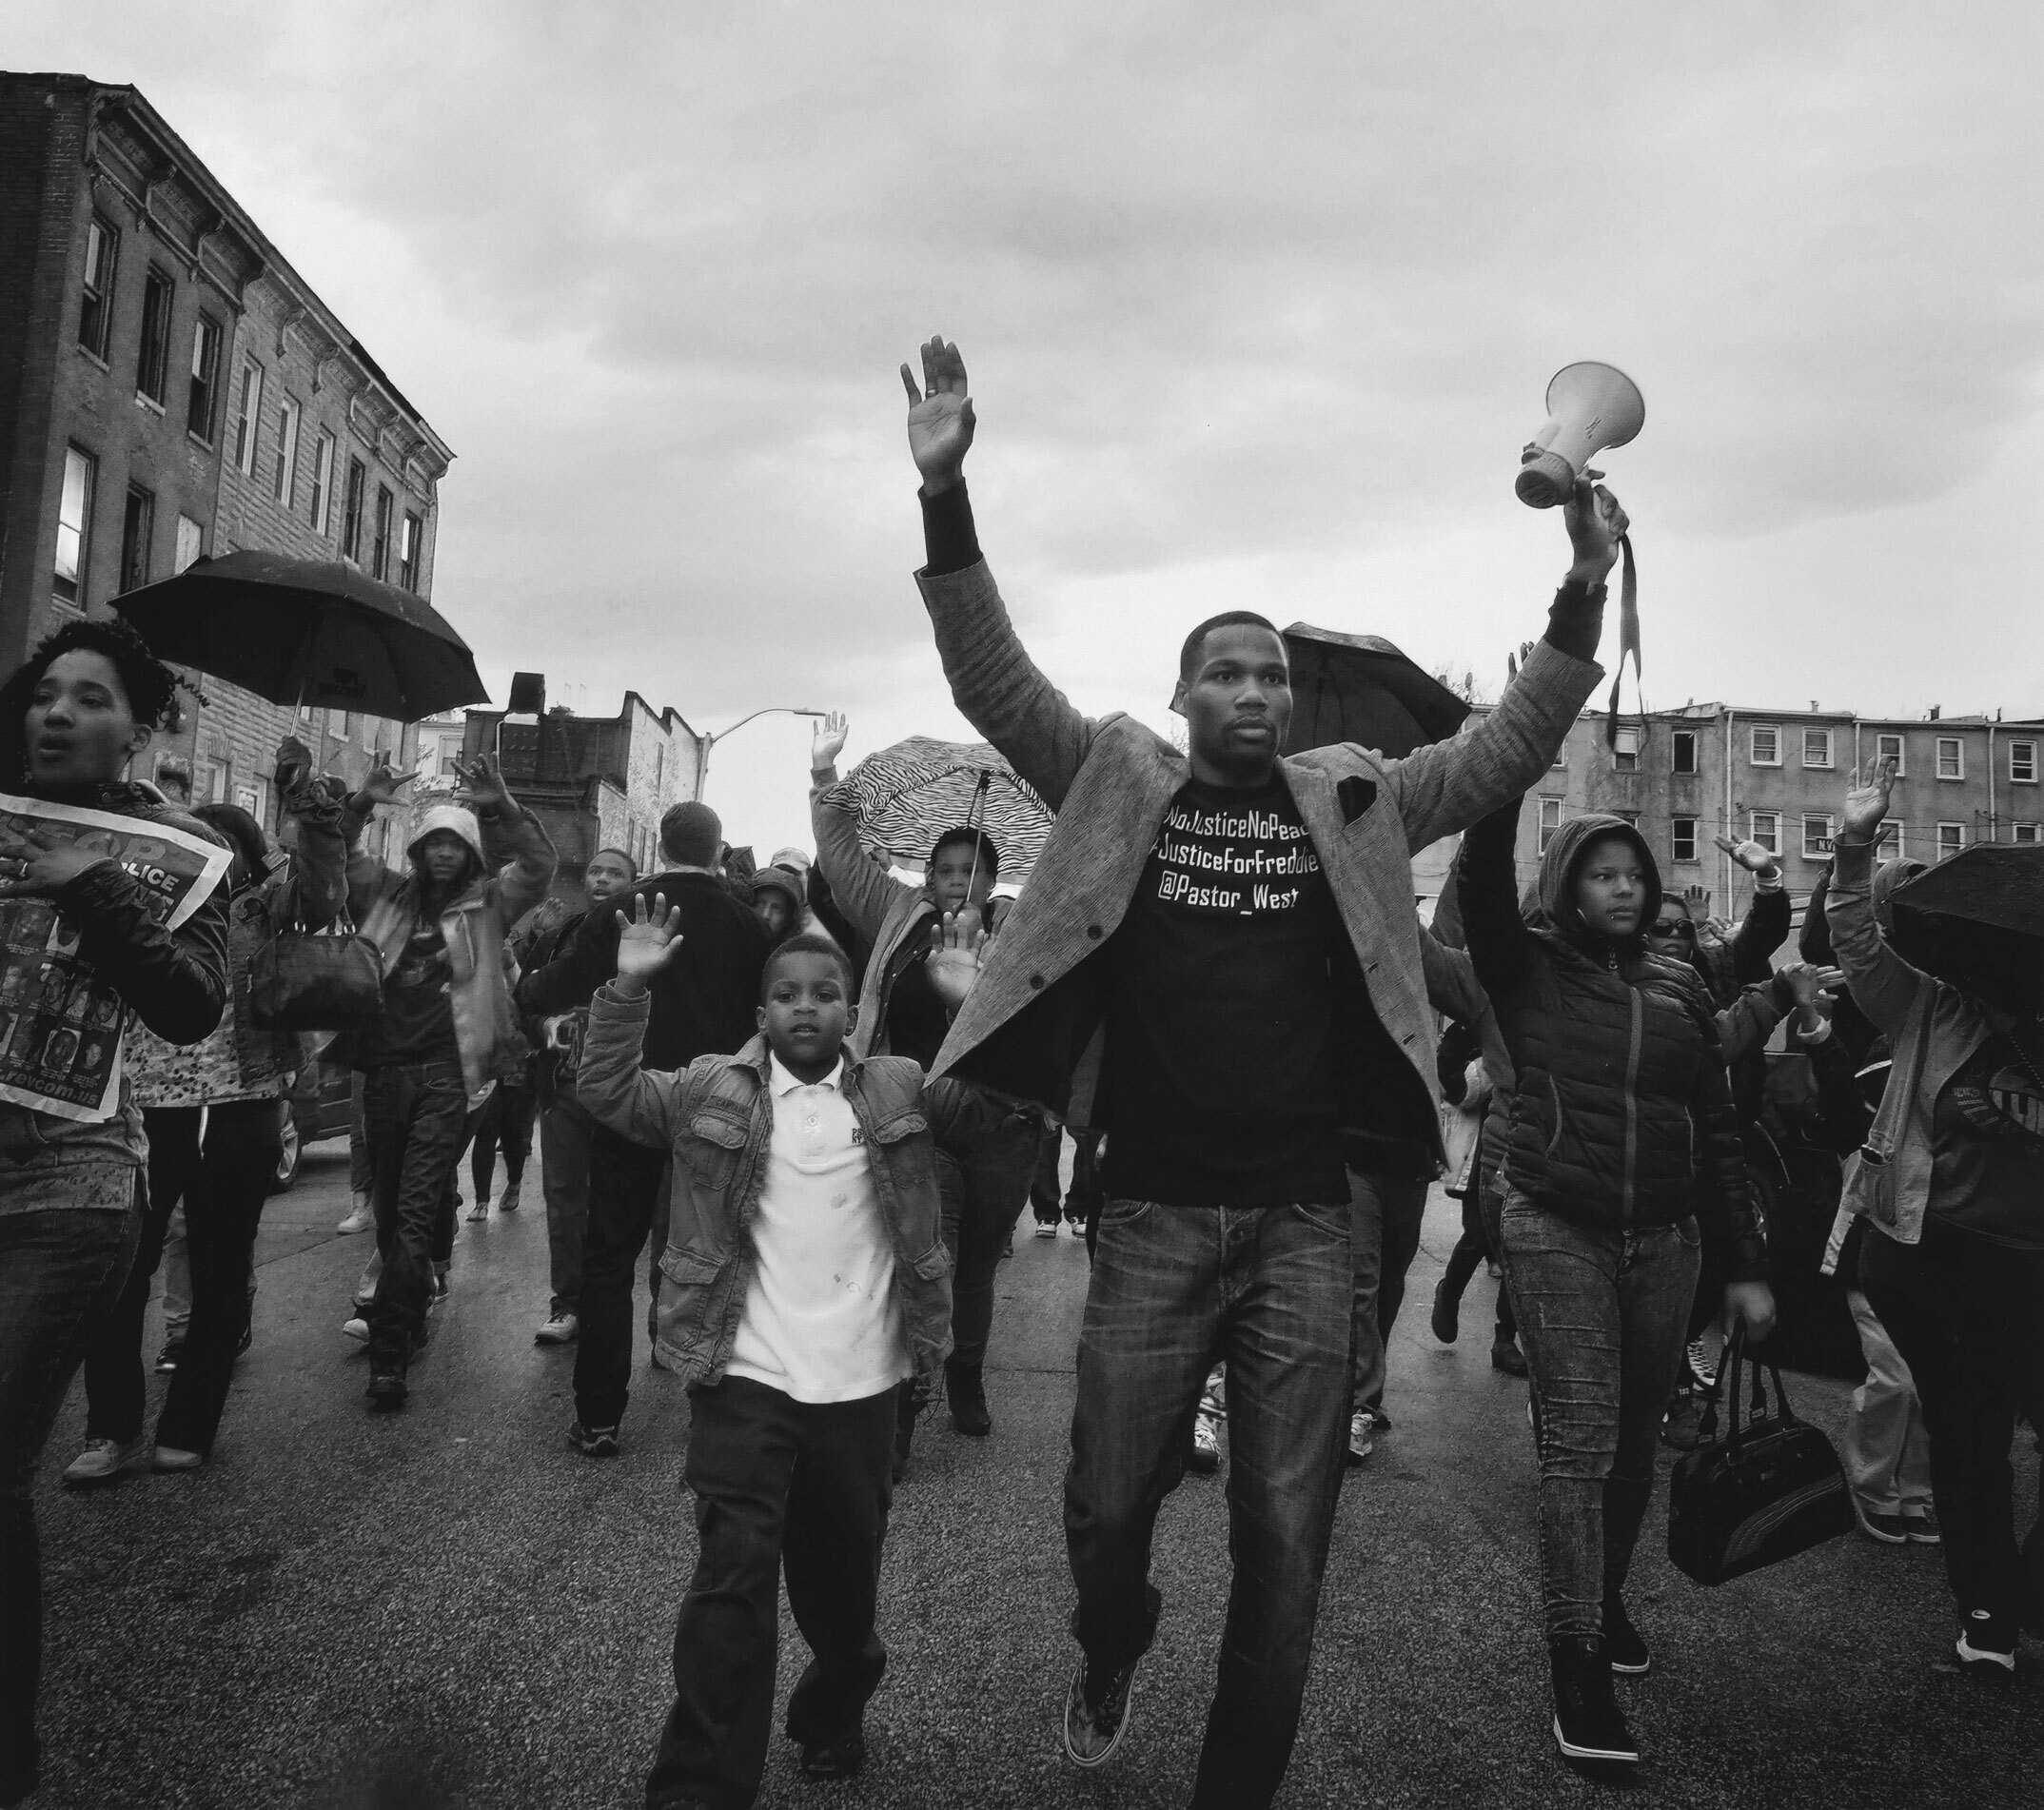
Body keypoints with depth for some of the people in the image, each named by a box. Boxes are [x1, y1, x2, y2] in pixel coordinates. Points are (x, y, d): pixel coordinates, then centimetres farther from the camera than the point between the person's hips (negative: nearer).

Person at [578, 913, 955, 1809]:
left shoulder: (901, 1090, 6)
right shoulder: (713, 1090, 2)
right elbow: (609, 1095, -3)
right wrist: (629, 989, -13)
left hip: (860, 1382, 2)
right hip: (745, 1377, -2)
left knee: (843, 1579, 18)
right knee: (734, 1577, -7)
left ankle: (832, 1717, 44)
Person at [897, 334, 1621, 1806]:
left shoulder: (1352, 803, 7)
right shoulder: (1119, 785, 3)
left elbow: (1510, 751, 4)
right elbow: (995, 683, -5)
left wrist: (1586, 591, -9)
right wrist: (945, 490, -15)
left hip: (1305, 1222, 1)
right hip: (1154, 1216, -1)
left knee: (1286, 1545, 9)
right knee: (1109, 1509, 12)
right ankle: (1114, 1649, 47)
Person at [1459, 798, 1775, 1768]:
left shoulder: (1678, 986, 8)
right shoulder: (1529, 968, -1)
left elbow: (1717, 1129, 10)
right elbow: (1478, 881, -21)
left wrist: (1748, 1265, 8)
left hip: (1663, 1238, 4)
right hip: (1556, 1228, -4)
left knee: (1635, 1436, 13)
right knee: (1579, 1439, -7)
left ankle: (1607, 1596, 36)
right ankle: (1577, 1666, 1)